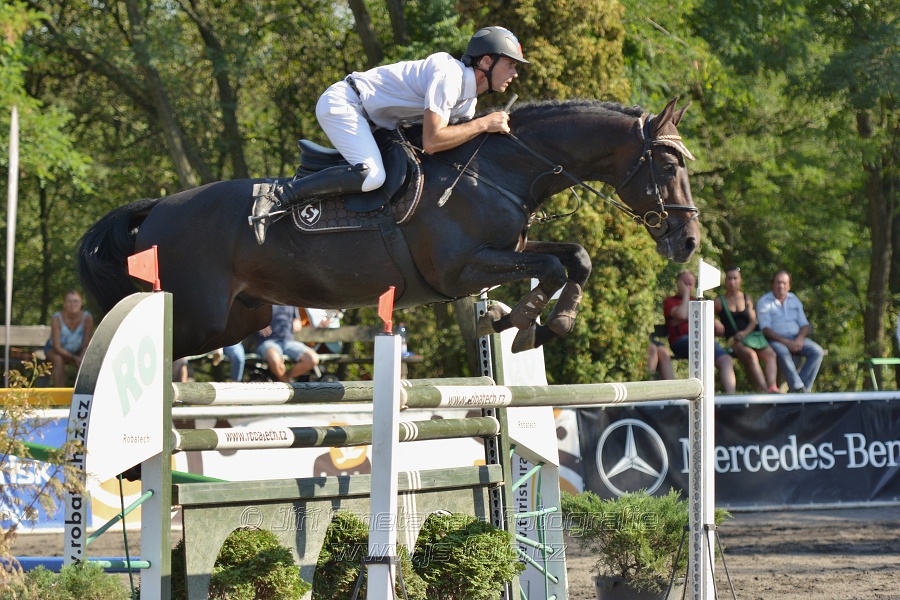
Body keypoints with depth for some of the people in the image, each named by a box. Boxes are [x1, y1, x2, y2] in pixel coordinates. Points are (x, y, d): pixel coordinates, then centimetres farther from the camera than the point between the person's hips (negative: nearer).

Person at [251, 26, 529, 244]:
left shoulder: (468, 100, 7)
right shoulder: (449, 74, -23)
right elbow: (432, 141, -30)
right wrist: (484, 124, -25)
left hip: (370, 120, 11)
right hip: (342, 102, -11)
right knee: (371, 175, -28)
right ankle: (277, 198, -24)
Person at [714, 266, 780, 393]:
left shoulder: (747, 298, 19)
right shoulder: (719, 302, 11)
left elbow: (753, 321, 10)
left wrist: (745, 333, -9)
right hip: (733, 340, -4)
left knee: (770, 354, -26)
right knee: (751, 354, -36)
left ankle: (773, 387, -43)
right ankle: (764, 389, -46)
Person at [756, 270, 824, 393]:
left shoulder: (794, 300, 17)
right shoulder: (764, 302, 2)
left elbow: (804, 325, 12)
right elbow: (765, 329, -9)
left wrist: (800, 339, -11)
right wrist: (785, 342, -22)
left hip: (796, 339, 5)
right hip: (776, 340, -5)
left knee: (817, 352, -21)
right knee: (782, 352, -38)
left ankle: (804, 386, -24)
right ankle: (798, 387, -40)